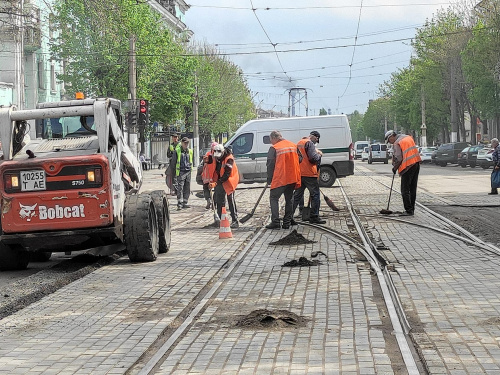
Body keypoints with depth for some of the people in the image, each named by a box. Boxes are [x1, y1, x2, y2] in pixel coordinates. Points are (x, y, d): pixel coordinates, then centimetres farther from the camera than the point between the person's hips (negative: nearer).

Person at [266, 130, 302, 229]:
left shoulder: (274, 148, -8)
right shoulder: (294, 146, 11)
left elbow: (270, 165, -6)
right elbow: (300, 159, 15)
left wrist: (269, 179, 1)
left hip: (280, 179, -6)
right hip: (293, 178, 6)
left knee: (274, 198, 3)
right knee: (289, 199, 13)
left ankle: (275, 222, -8)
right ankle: (287, 223, 12)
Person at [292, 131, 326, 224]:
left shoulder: (299, 143, 16)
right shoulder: (309, 143, -12)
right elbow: (313, 158, -20)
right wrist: (319, 154, -1)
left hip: (299, 174, 8)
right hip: (309, 174, -8)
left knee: (297, 195, 10)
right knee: (315, 195, 4)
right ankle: (314, 217, 5)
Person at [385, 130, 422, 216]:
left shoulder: (396, 143, -9)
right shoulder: (408, 137, 15)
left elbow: (399, 159, -15)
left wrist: (395, 168, 2)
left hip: (408, 166, -8)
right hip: (416, 163, 8)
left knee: (405, 190, -3)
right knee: (413, 189, 13)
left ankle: (409, 210, -5)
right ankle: (411, 209, 18)